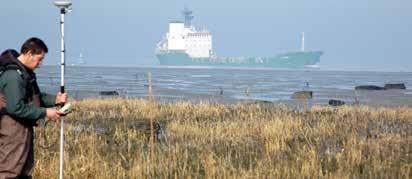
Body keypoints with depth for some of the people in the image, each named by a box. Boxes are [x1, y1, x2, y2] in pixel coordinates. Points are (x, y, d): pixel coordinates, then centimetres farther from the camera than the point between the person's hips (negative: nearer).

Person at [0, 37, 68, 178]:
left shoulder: (27, 73, 11)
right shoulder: (13, 75, -21)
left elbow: (33, 98, 23)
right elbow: (16, 108, -25)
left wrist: (54, 99, 5)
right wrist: (44, 112, -19)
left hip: (25, 128, 11)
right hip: (13, 130, -11)